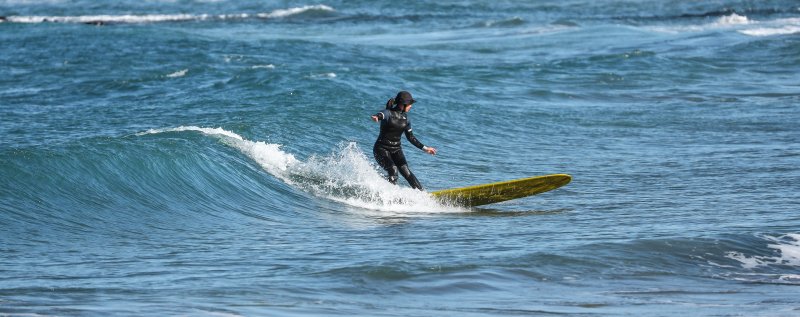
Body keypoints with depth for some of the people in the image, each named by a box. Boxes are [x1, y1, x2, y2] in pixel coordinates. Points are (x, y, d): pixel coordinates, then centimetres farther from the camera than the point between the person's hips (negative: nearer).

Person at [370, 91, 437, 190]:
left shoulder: (405, 118, 7)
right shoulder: (388, 113, -11)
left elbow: (410, 137, 17)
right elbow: (380, 115, -36)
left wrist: (424, 148, 14)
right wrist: (376, 117, -61)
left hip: (396, 149, 5)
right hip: (382, 149, -5)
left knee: (405, 171, -13)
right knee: (393, 170, -26)